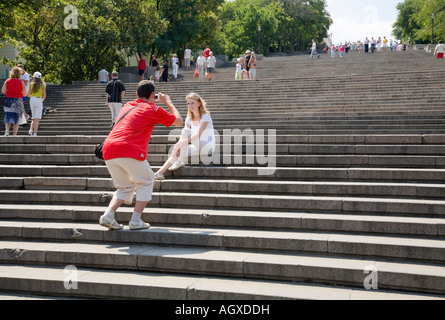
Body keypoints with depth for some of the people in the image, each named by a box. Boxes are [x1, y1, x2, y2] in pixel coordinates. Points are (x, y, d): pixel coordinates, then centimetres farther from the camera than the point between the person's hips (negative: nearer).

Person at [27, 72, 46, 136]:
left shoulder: (31, 84, 4)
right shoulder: (42, 85, -1)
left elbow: (28, 94, 5)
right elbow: (44, 95, -3)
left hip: (32, 100, 3)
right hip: (39, 101, -3)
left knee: (34, 118, 17)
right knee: (37, 118, -3)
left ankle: (31, 129, -3)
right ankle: (35, 133, -11)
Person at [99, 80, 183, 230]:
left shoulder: (128, 105, 25)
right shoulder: (153, 109, 7)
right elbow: (179, 121, 18)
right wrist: (168, 102, 30)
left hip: (108, 150, 6)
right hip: (129, 150, -6)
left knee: (125, 186, 21)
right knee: (146, 182, 14)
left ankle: (108, 214, 2)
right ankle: (136, 220, 5)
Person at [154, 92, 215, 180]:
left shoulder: (205, 116, -11)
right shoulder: (189, 118, 9)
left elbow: (199, 134, -26)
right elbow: (183, 138, 2)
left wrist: (181, 143, -35)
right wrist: (177, 147, -19)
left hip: (208, 146, -7)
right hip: (197, 147, 7)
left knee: (185, 131, -25)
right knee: (177, 152, -18)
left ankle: (180, 161, -24)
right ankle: (160, 173, -24)